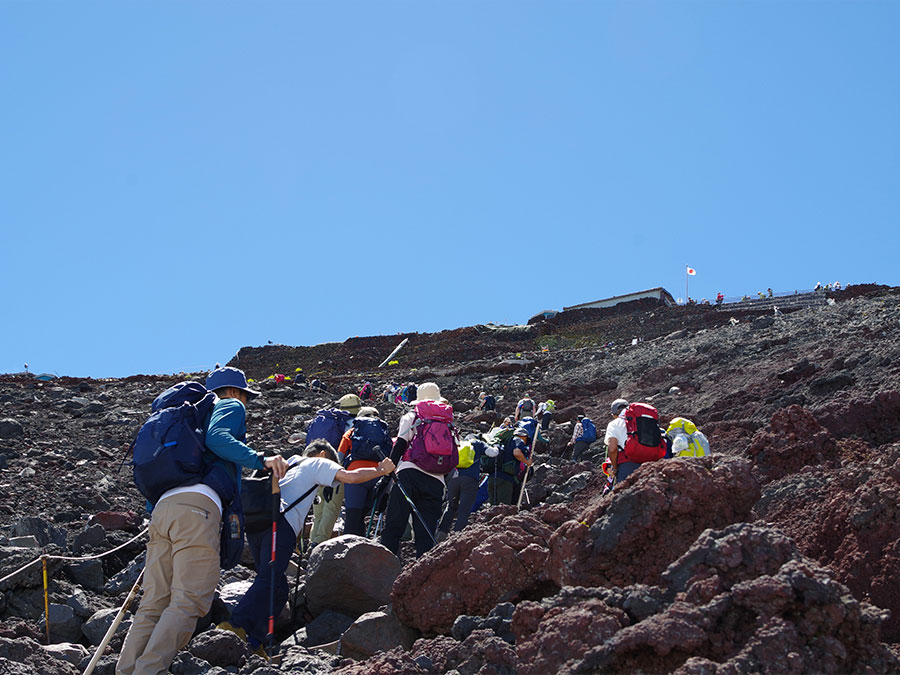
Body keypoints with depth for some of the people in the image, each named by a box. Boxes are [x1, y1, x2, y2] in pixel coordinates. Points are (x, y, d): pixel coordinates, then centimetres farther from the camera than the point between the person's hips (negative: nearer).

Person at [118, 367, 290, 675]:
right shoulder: (231, 407, 15)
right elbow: (215, 437, -8)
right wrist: (260, 460, -14)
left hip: (163, 507, 8)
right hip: (196, 507, -8)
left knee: (154, 602, 4)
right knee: (189, 601, -12)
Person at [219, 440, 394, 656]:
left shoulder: (288, 463, 38)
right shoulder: (317, 463, 17)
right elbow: (350, 477, 4)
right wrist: (381, 471, 16)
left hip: (255, 519, 8)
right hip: (279, 521, -8)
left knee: (277, 587, 12)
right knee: (270, 580, -19)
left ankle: (252, 643, 3)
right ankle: (234, 626, -36)